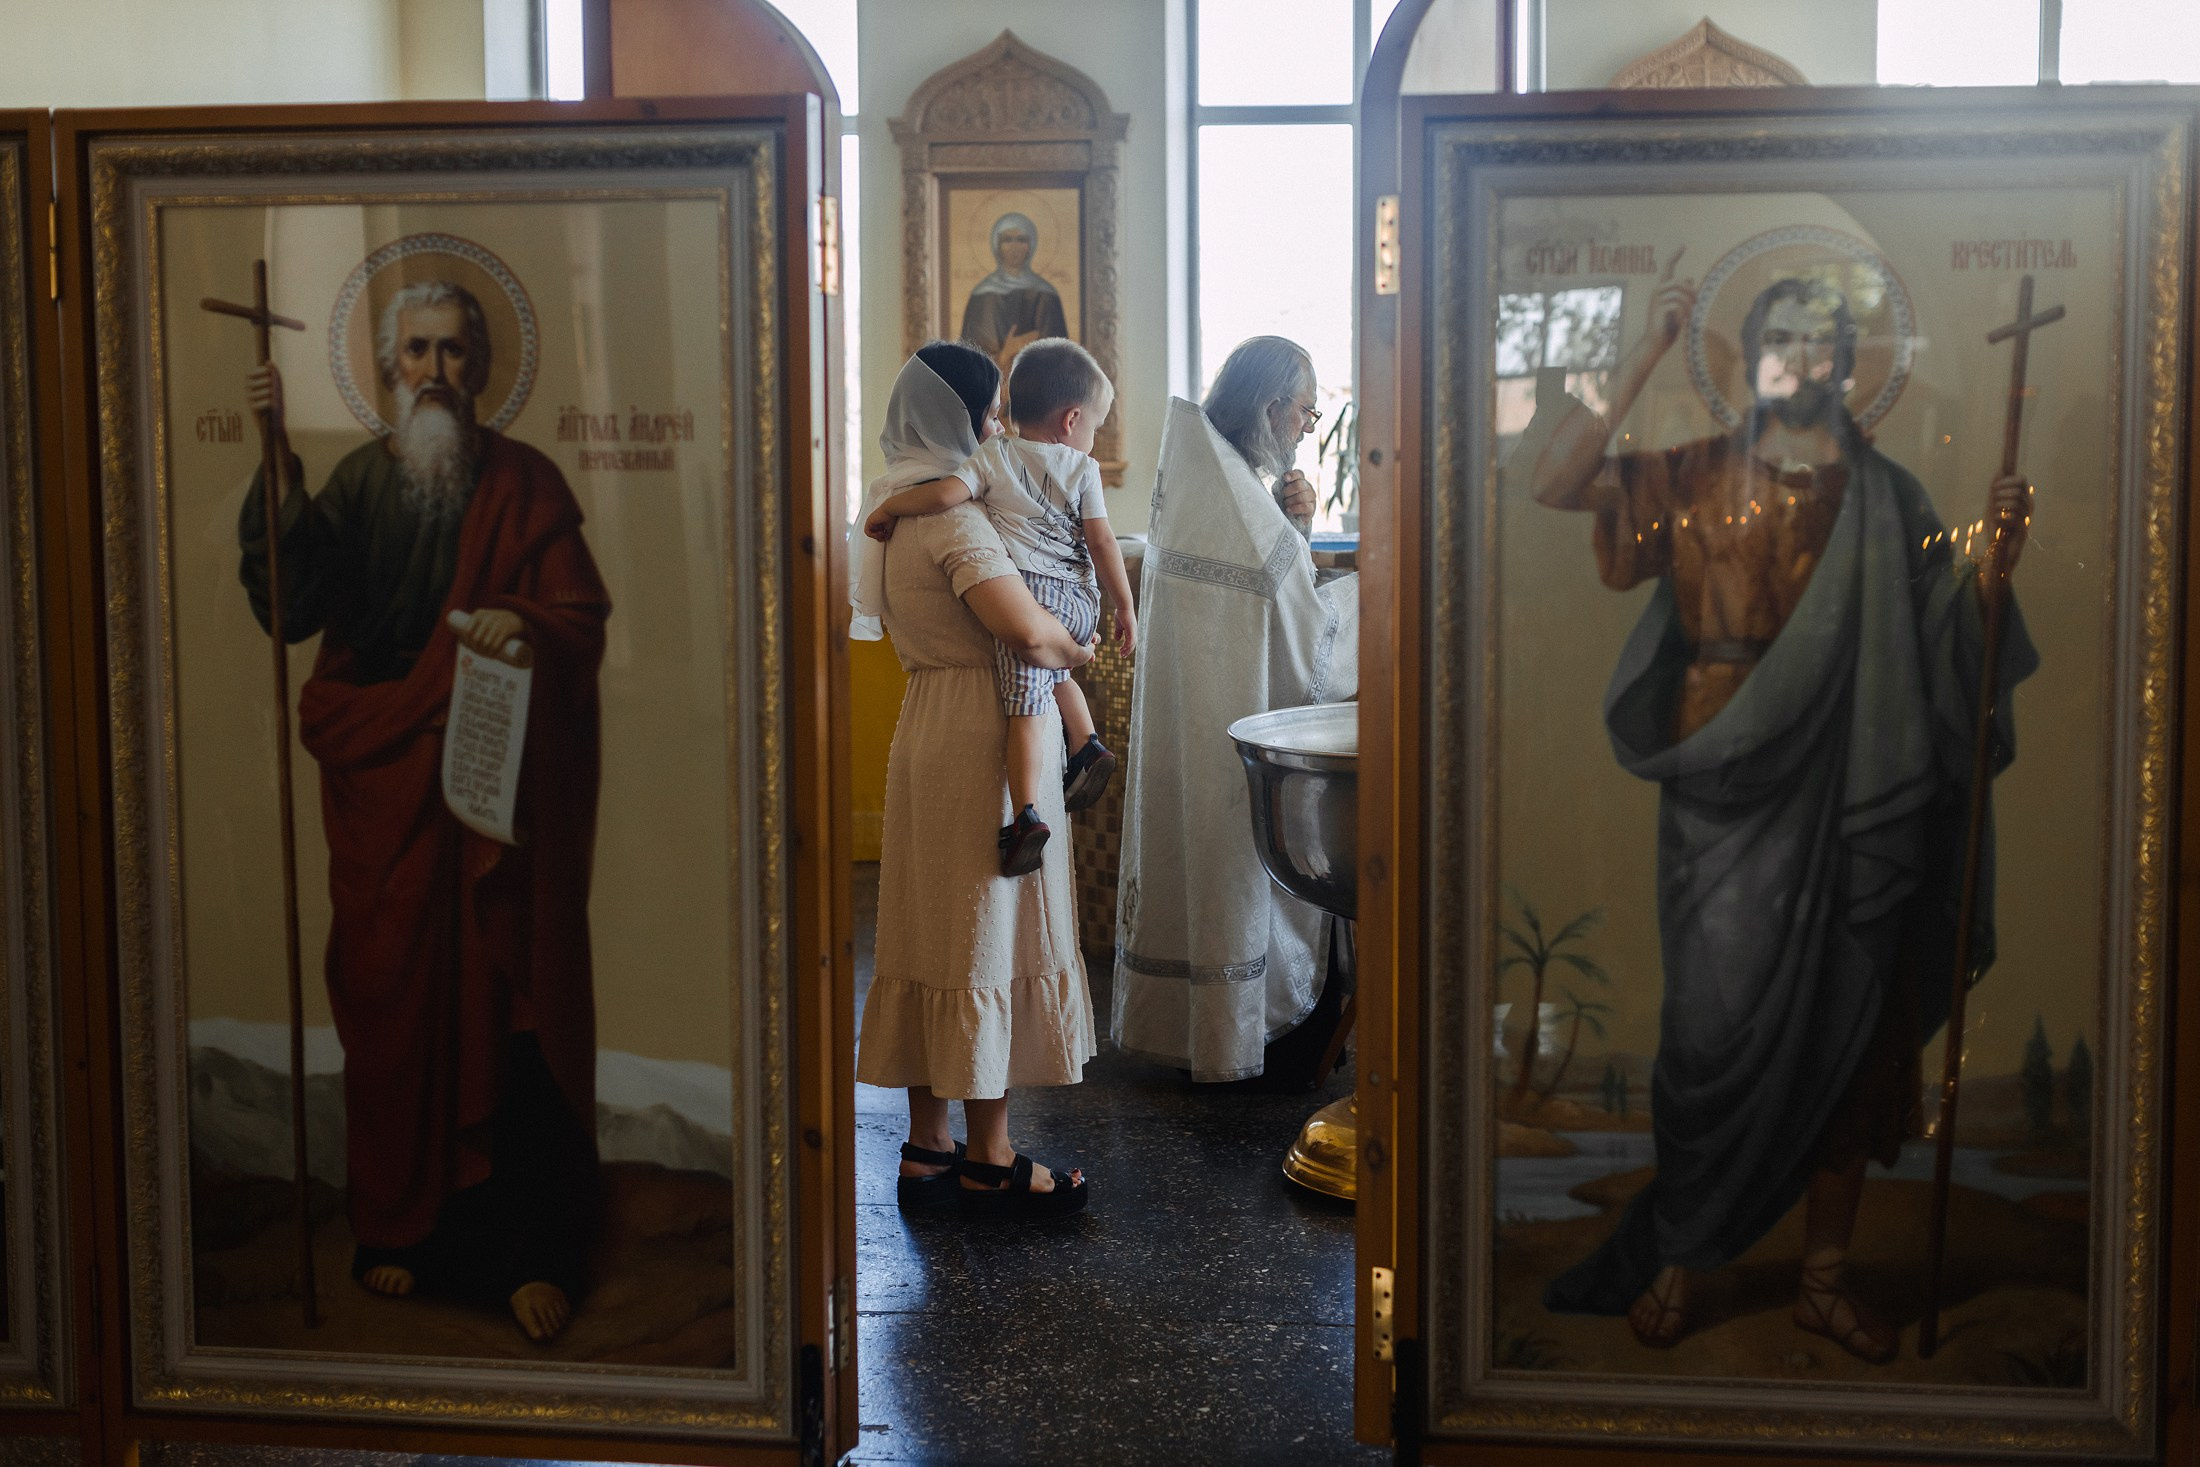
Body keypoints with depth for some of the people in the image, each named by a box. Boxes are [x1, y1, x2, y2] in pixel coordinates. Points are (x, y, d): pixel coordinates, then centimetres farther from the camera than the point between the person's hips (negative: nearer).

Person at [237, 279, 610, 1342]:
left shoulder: (524, 484, 4)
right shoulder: (359, 479, 9)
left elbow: (582, 617, 1)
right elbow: (289, 603, -4)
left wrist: (523, 624, -21)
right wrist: (278, 465, -12)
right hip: (381, 784, 2)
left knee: (507, 995, -3)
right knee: (391, 994, 4)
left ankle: (529, 1248, 2)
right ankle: (403, 1227, 18)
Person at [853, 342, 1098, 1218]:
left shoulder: (893, 507, 12)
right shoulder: (952, 518, -18)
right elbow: (1027, 630, -28)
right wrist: (1079, 650, -7)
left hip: (927, 732, 10)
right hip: (980, 744, -10)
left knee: (935, 941, 12)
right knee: (987, 943, -2)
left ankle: (925, 1147, 20)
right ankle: (990, 1164, 7)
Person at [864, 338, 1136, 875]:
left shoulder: (995, 454, 6)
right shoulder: (1081, 468, 11)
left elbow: (946, 493, -8)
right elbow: (1102, 543, 6)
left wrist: (886, 509, 7)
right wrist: (1125, 607, 12)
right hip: (1078, 601, 4)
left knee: (1026, 705, -11)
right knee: (1053, 670, 34)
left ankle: (1025, 816, -20)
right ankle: (1088, 743, 23)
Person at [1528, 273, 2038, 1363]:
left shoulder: (1888, 498, 10)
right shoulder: (1696, 481, 5)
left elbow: (1958, 639, 7)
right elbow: (1553, 484, -8)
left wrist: (1999, 551, -11)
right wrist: (1648, 352, -9)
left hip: (1848, 802, 2)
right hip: (1728, 792, -2)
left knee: (1848, 1033, 6)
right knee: (1717, 1023, -4)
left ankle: (1825, 1279, 20)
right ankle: (1676, 1261, 15)